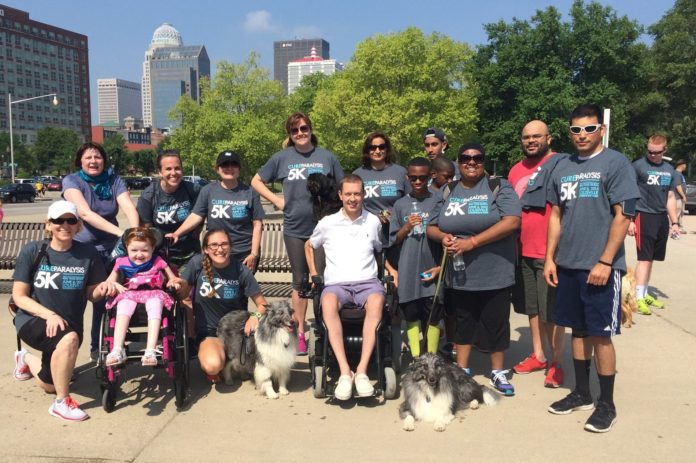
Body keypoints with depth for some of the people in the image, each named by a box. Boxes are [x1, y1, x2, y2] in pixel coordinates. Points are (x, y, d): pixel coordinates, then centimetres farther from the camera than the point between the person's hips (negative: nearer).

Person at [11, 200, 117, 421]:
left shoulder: (88, 253, -6)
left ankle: (26, 359, 47)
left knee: (49, 384, 12)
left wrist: (103, 288, -24)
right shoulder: (33, 251, -9)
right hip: (33, 320, -3)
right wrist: (50, 315, -25)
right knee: (69, 338, -36)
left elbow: (90, 293, 0)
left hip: (69, 323, 3)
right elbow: (19, 296, -9)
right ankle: (62, 402, -16)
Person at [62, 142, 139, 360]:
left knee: (105, 298, 7)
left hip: (109, 248, 2)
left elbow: (129, 208, -14)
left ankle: (99, 347, 22)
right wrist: (121, 233, -33)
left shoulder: (114, 181, 0)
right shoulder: (71, 181, -8)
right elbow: (85, 213, -22)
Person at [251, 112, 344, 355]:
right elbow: (256, 181, 13)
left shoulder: (326, 157, 3)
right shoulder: (282, 158, 5)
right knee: (299, 281, 9)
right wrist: (277, 200, 2)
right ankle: (300, 333, 17)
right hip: (294, 228, 1)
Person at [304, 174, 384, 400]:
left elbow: (382, 250, 25)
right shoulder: (328, 223, 11)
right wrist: (314, 274, 15)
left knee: (377, 301, -37)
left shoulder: (373, 222, 13)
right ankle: (344, 372, -37)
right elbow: (309, 246, 26)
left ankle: (362, 370, -36)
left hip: (367, 281, 0)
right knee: (328, 302, -37)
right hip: (336, 283, 0)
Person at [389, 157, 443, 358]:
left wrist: (441, 266, -3)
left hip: (432, 270, -1)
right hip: (408, 271, 2)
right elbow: (394, 239, 9)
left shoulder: (438, 201, 1)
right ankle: (415, 359, 16)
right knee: (412, 315, 7)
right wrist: (407, 227, -9)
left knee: (433, 317, 3)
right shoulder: (400, 204, 7)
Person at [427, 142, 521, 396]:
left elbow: (512, 222, -18)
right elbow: (431, 227, 13)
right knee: (463, 322, 16)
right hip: (459, 274, 4)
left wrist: (472, 242, -22)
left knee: (496, 323, 7)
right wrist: (443, 237, -12)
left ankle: (498, 372, 26)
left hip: (494, 274, -3)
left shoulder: (499, 187, -5)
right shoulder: (448, 192, 9)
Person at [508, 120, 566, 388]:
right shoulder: (516, 170, 12)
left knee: (552, 311, 1)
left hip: (550, 252, -7)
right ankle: (538, 356, 29)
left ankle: (556, 363, 13)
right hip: (523, 250, 7)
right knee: (532, 308, 16)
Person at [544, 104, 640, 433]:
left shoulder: (615, 163, -6)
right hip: (567, 265, 5)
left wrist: (605, 262, -15)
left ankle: (606, 403, 15)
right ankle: (581, 393, 27)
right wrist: (549, 258, 9)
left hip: (600, 266, -5)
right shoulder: (562, 167, 11)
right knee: (578, 330, 14)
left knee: (601, 334, 1)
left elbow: (623, 216, -10)